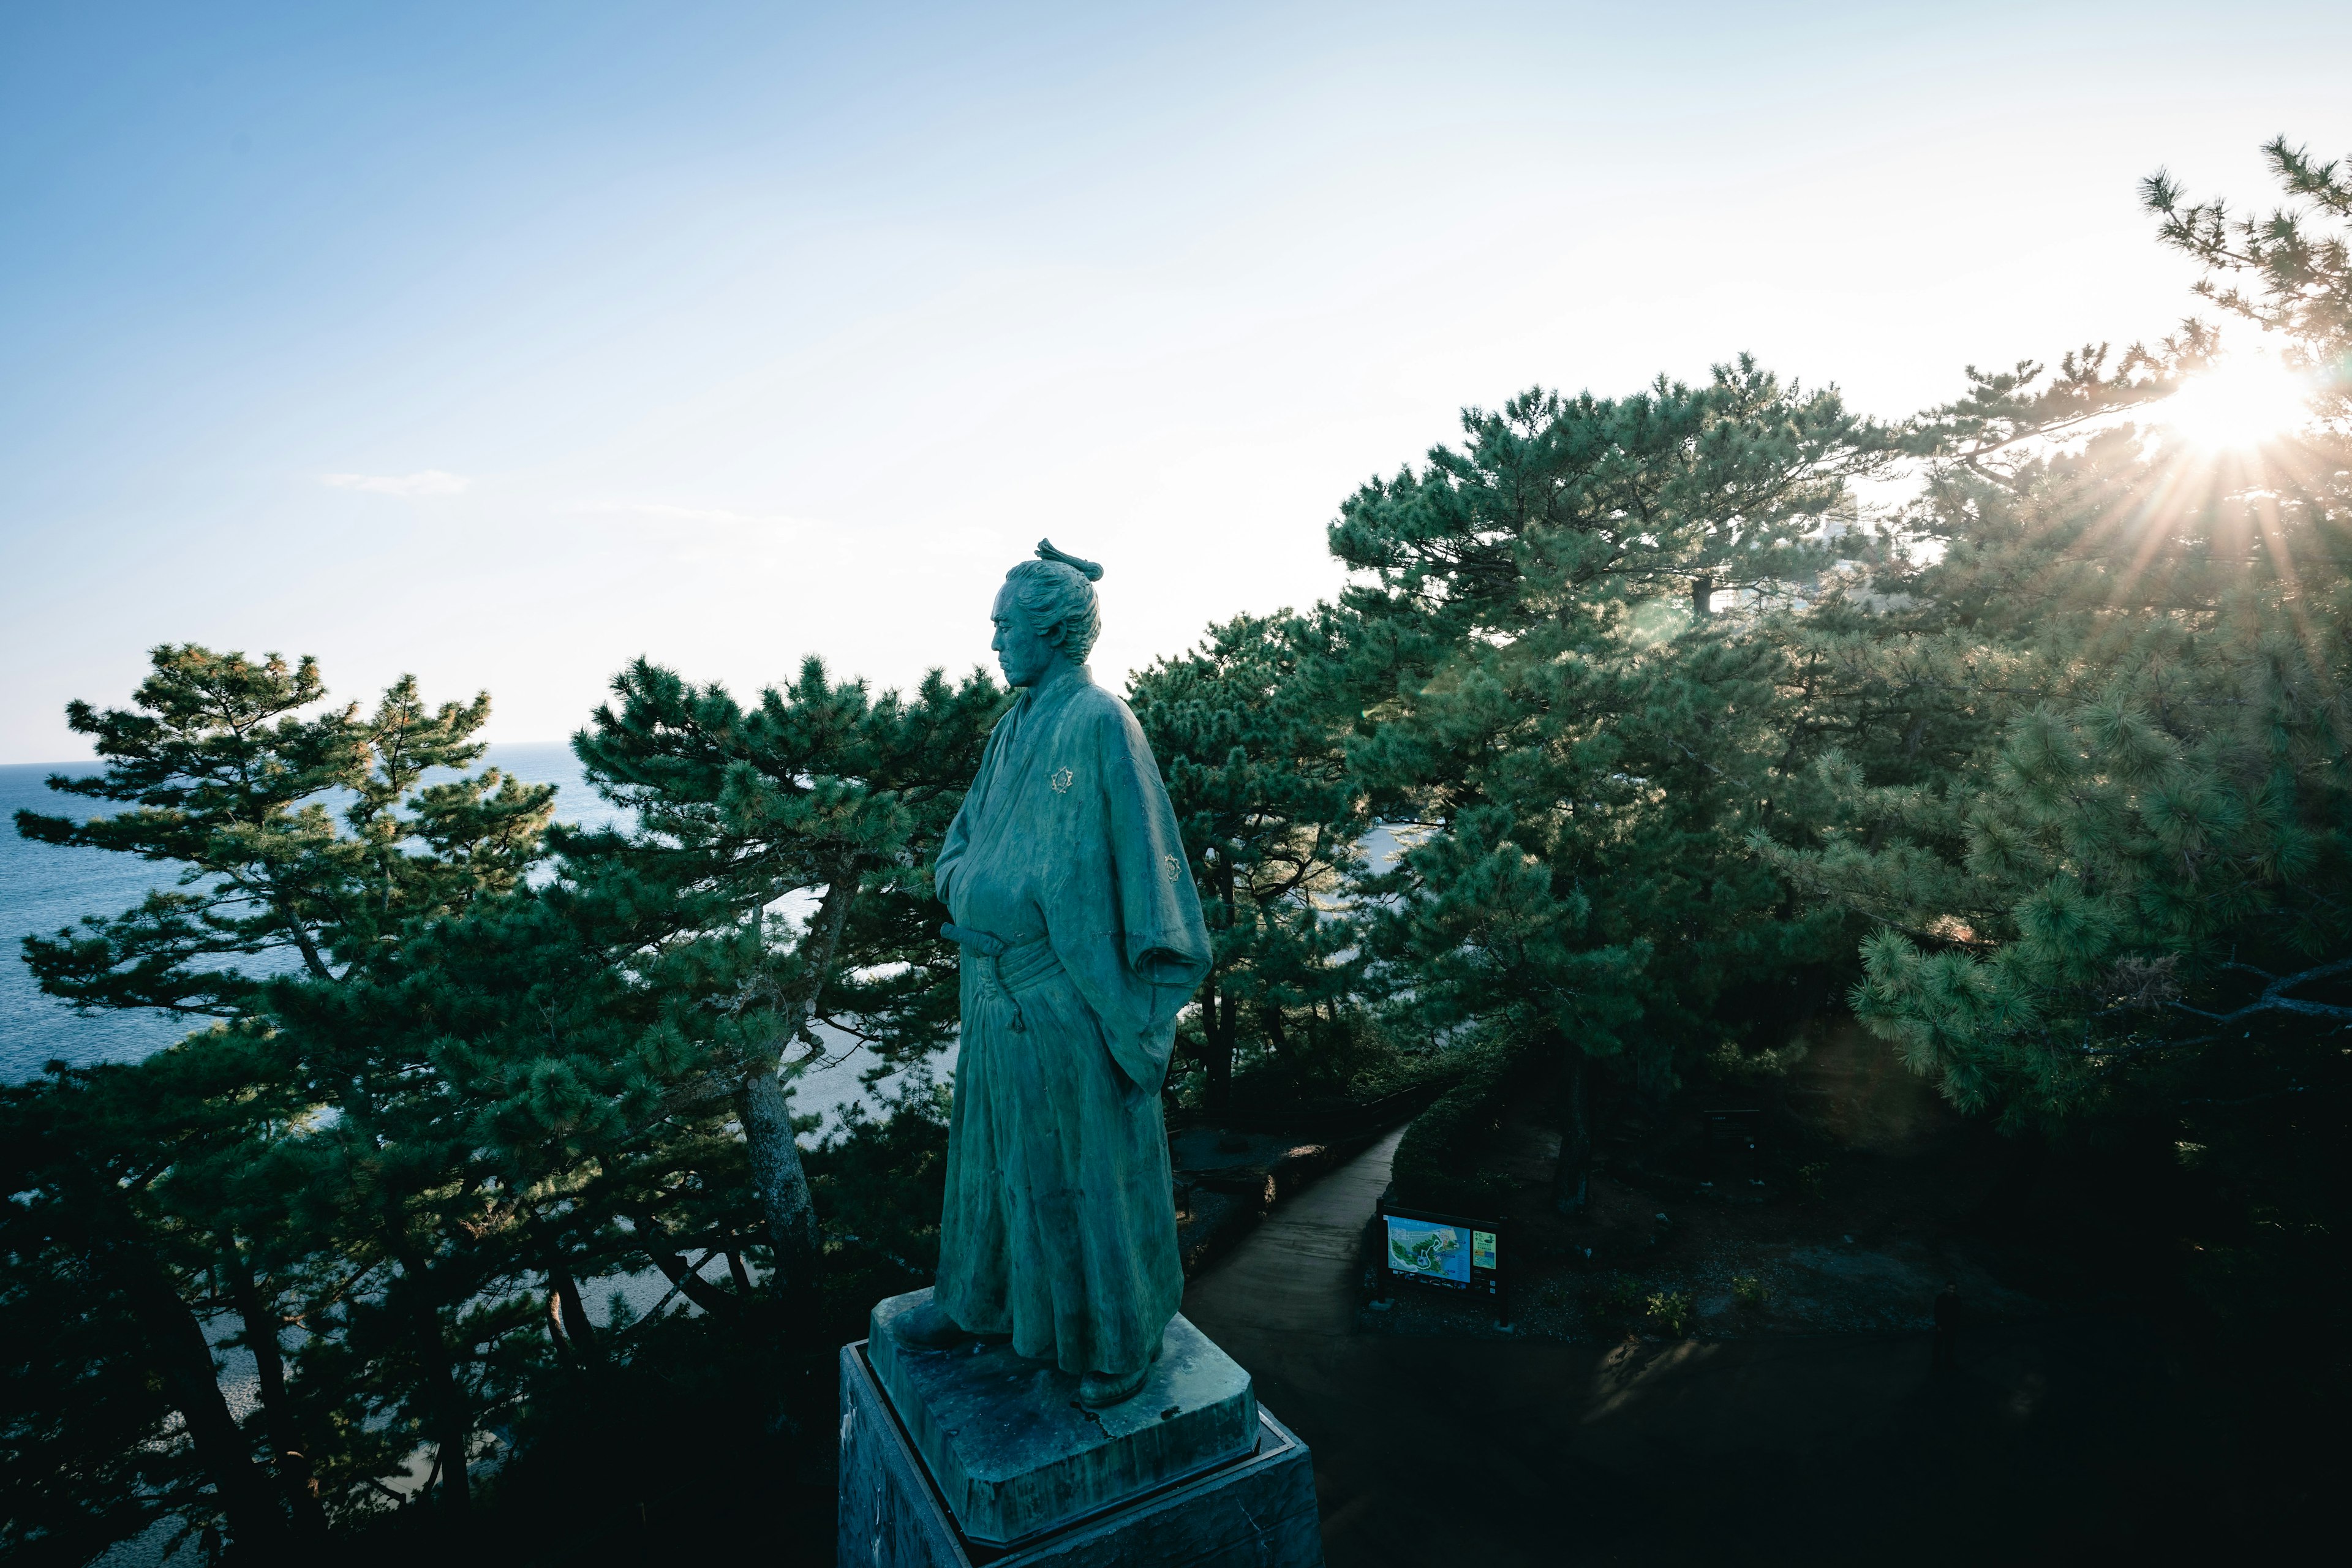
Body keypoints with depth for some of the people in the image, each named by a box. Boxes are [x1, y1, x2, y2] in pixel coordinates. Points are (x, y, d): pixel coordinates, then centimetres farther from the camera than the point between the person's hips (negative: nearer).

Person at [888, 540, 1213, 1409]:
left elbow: (1143, 860, -17)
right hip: (1001, 986, 8)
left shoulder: (1100, 723, -15)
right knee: (998, 1141, 21)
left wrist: (1142, 1015, -16)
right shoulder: (1013, 726, 9)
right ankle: (983, 1297, 43)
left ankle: (1124, 1335, 29)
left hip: (1072, 989, -8)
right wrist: (962, 897, -5)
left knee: (1094, 1158, 8)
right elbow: (965, 837, 17)